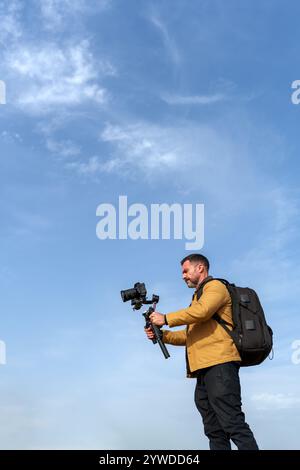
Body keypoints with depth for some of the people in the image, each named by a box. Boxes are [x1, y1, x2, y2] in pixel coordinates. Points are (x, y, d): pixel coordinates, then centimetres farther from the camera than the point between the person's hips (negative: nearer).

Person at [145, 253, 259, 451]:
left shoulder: (215, 286, 3)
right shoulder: (198, 298, 30)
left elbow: (202, 311, -17)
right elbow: (190, 335, 27)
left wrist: (166, 319, -9)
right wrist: (161, 335, 13)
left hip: (219, 364, -10)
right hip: (204, 368, 10)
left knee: (232, 423, -15)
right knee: (214, 431, 7)